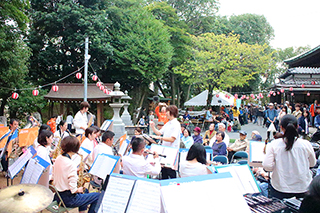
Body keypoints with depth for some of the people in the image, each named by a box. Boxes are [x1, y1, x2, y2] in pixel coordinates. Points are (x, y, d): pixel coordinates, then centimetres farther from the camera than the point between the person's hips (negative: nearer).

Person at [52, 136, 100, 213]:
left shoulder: (58, 159, 1)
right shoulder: (71, 165, -25)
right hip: (68, 199, -9)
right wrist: (78, 190, -5)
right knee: (98, 196, -3)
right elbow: (73, 189, -26)